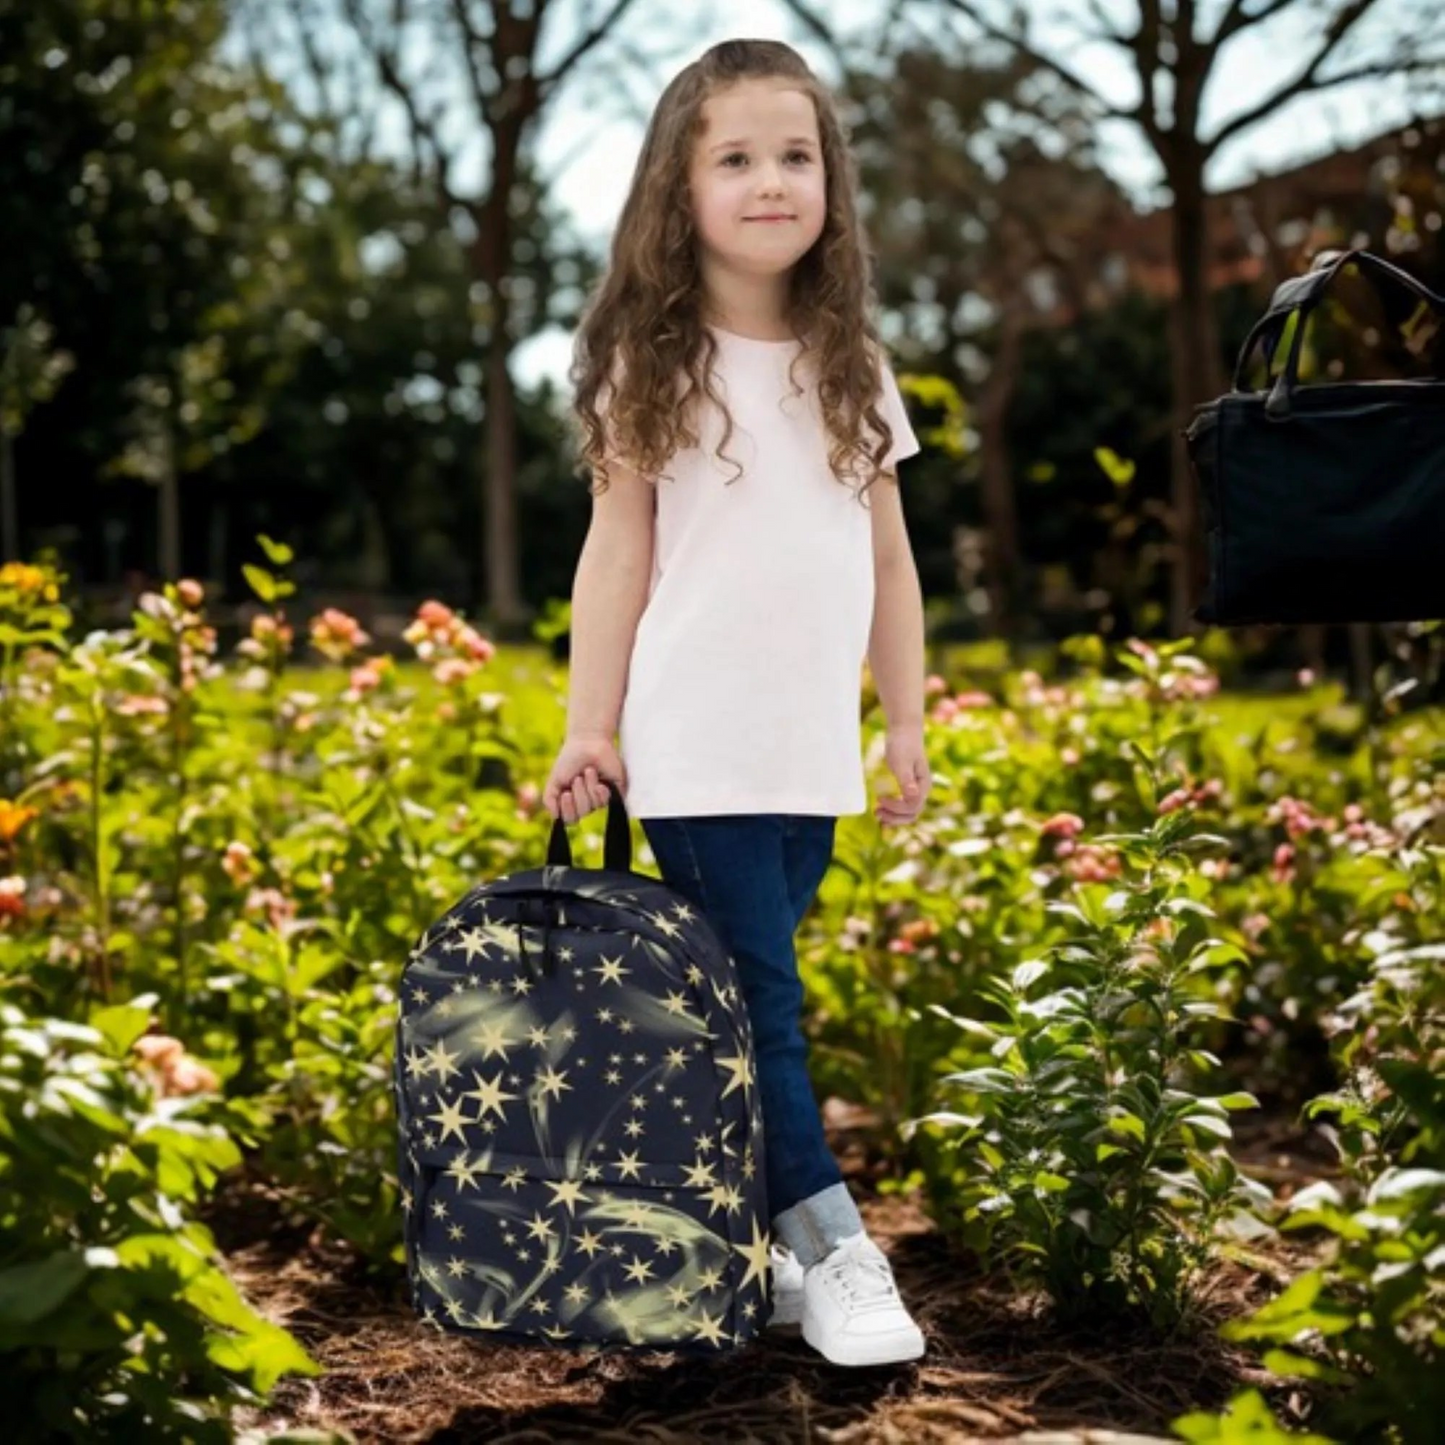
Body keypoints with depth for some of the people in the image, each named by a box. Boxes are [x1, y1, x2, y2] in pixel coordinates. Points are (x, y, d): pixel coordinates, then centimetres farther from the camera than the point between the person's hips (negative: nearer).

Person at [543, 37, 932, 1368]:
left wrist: (908, 722, 10)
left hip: (812, 749, 4)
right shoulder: (655, 361, -1)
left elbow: (888, 557, 13)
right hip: (694, 747, -4)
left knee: (754, 998, 8)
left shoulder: (850, 365, 10)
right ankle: (832, 1248, 3)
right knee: (759, 1003, -4)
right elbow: (617, 548, -1)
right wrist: (589, 729, -5)